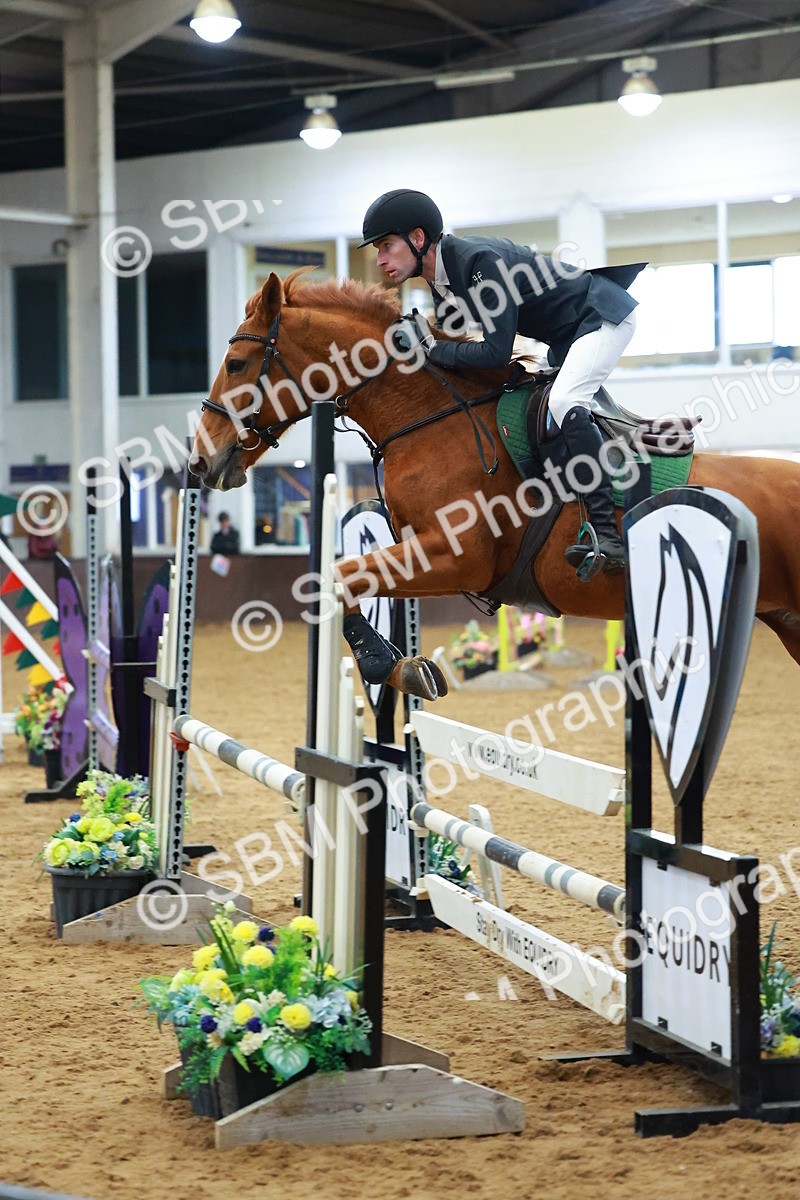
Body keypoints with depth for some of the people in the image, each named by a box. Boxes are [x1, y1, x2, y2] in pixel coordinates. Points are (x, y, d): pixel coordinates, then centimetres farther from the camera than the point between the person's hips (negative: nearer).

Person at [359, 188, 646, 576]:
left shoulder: (482, 260, -29)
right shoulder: (442, 281, -1)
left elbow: (496, 352, -31)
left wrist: (431, 348, -23)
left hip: (604, 315, -11)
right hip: (567, 337, 11)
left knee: (563, 402, -28)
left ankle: (609, 538, -34)